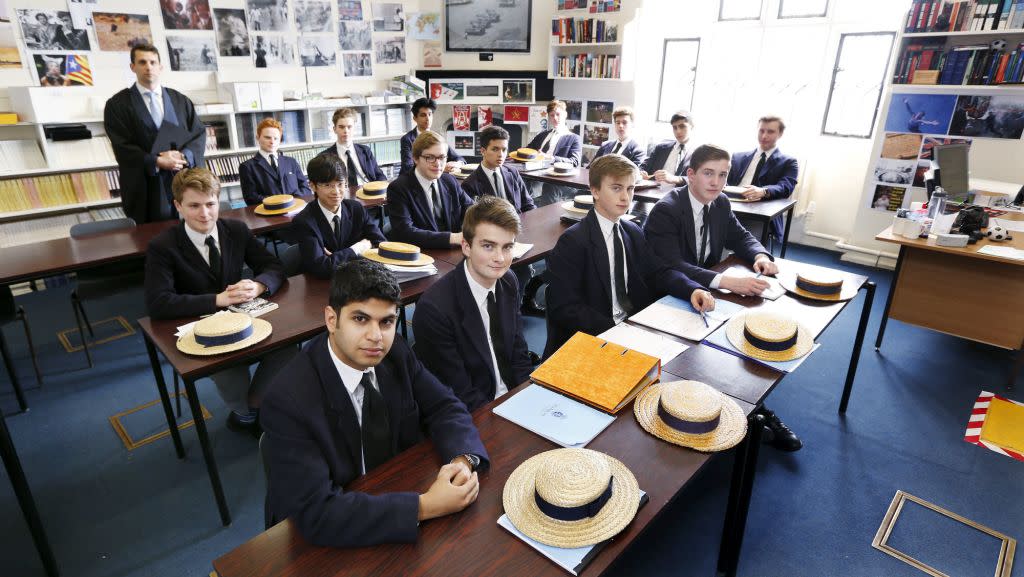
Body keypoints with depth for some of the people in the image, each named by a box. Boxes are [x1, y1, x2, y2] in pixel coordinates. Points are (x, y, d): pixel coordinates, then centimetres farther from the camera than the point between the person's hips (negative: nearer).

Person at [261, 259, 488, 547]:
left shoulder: (394, 352, -11)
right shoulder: (288, 400, -26)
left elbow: (445, 408, -2)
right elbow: (316, 513, -29)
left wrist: (462, 460, -23)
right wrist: (426, 507, -32)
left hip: (396, 495, 5)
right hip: (321, 537, -5)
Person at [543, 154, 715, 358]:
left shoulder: (634, 233, 11)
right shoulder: (572, 242, -13)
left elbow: (659, 272, 8)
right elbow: (565, 308, -18)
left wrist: (693, 289, -13)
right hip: (591, 339, -8)